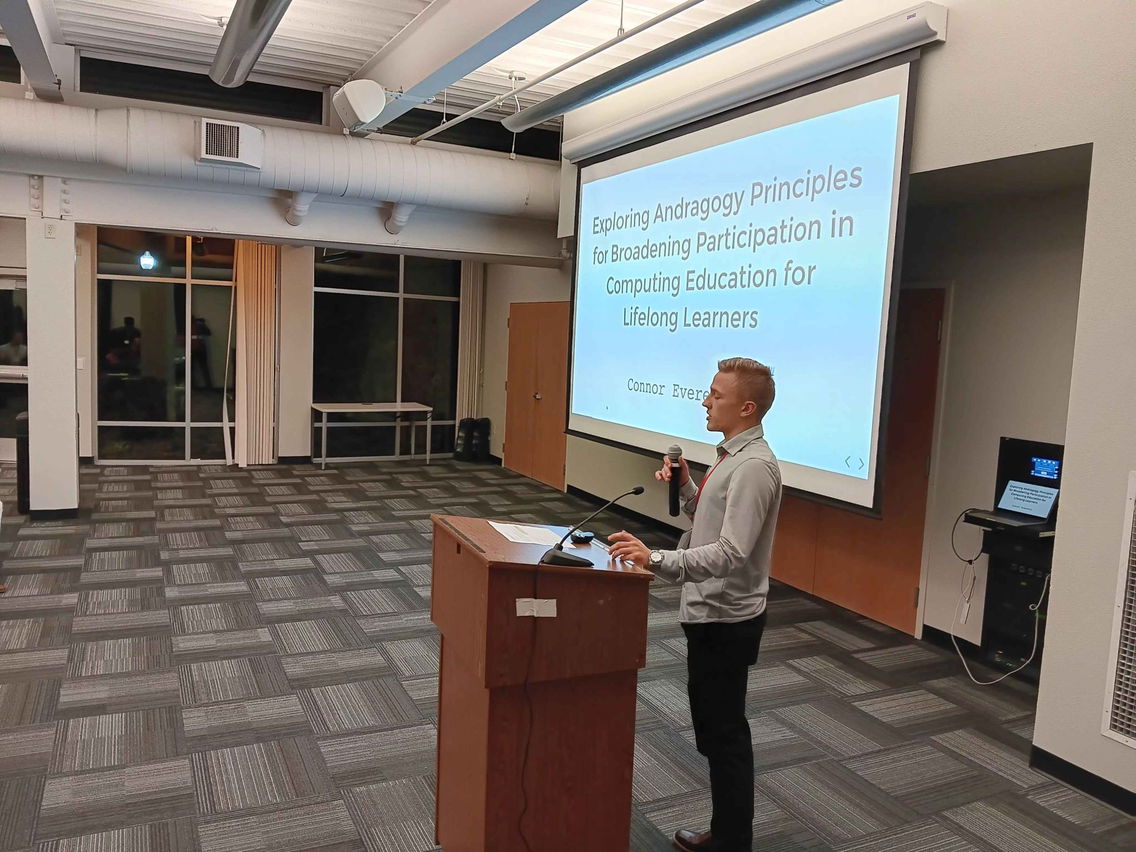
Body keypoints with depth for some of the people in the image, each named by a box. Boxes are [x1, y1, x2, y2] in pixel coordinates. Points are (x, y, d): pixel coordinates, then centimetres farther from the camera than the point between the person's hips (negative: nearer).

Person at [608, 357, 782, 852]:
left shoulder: (753, 466, -22)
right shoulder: (731, 455, 9)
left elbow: (731, 552, -29)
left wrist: (657, 560, -33)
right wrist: (685, 487, 0)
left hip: (726, 619, -10)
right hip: (710, 612, 10)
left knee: (724, 733, 3)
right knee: (714, 727, 20)